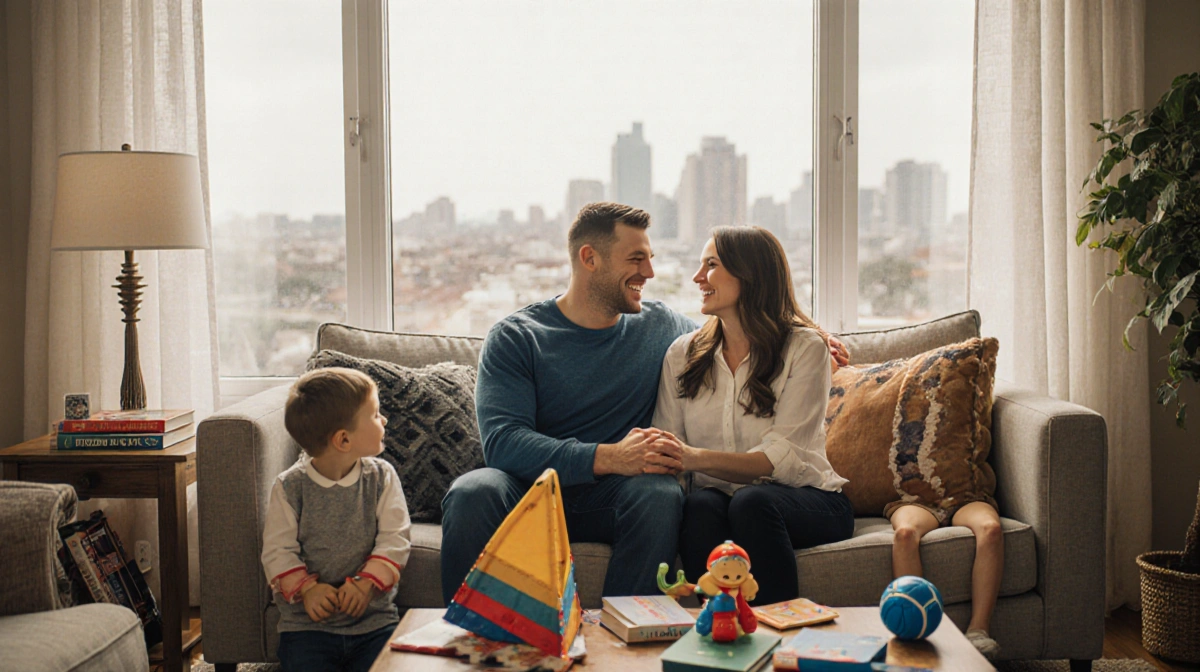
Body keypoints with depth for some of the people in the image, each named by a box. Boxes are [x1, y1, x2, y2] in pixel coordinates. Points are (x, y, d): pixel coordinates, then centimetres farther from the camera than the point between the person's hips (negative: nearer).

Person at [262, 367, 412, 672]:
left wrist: (365, 583, -18)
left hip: (373, 618, 1)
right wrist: (306, 589, -18)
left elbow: (394, 539, -4)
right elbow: (277, 550, -3)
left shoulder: (381, 477, 2)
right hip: (307, 623, -1)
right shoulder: (290, 487, -3)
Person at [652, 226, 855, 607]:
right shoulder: (683, 354, 9)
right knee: (701, 505, -32)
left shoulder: (805, 347, -4)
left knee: (751, 501, -35)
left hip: (805, 498, -2)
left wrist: (698, 458, -30)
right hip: (718, 494, 2)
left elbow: (781, 457, -15)